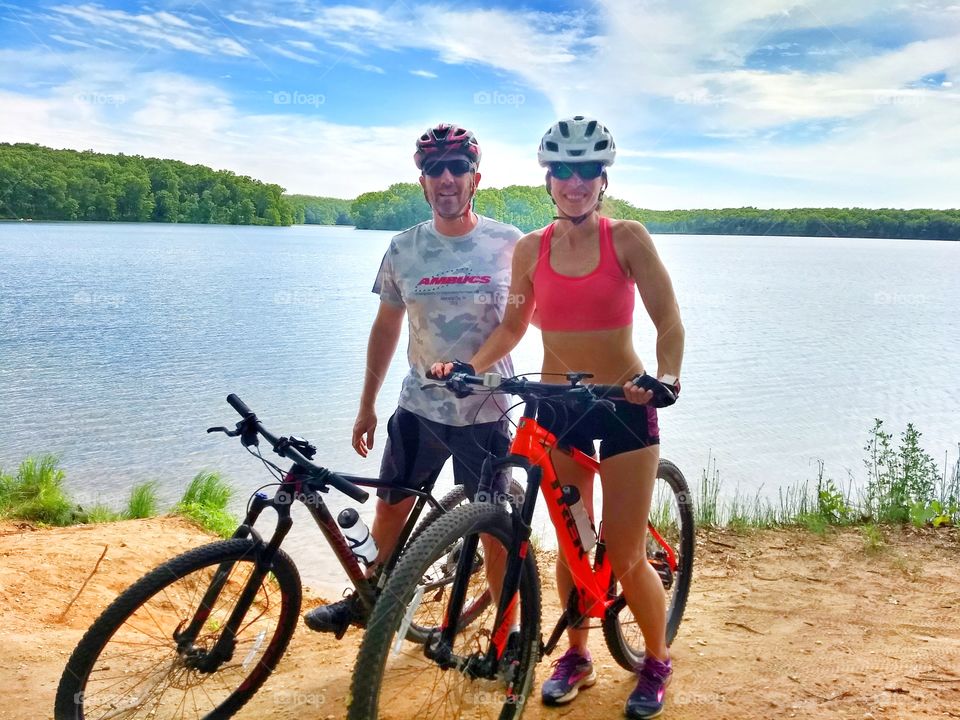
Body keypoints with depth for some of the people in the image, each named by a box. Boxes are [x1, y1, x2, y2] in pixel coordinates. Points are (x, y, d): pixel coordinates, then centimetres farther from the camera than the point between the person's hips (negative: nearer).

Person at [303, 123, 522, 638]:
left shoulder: (508, 244, -7)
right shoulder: (404, 248, -1)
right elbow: (386, 327, 8)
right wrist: (367, 406, 11)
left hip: (486, 411, -2)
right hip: (419, 407, 3)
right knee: (389, 509, 14)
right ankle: (366, 598, 39)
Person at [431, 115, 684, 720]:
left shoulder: (627, 238, -7)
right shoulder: (531, 249, 3)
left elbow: (668, 319, -10)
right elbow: (513, 326, 10)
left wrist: (666, 377, -27)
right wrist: (468, 365, -6)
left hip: (625, 405, -3)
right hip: (556, 406, 3)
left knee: (625, 557, -1)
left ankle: (657, 662, 25)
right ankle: (577, 658, 32)